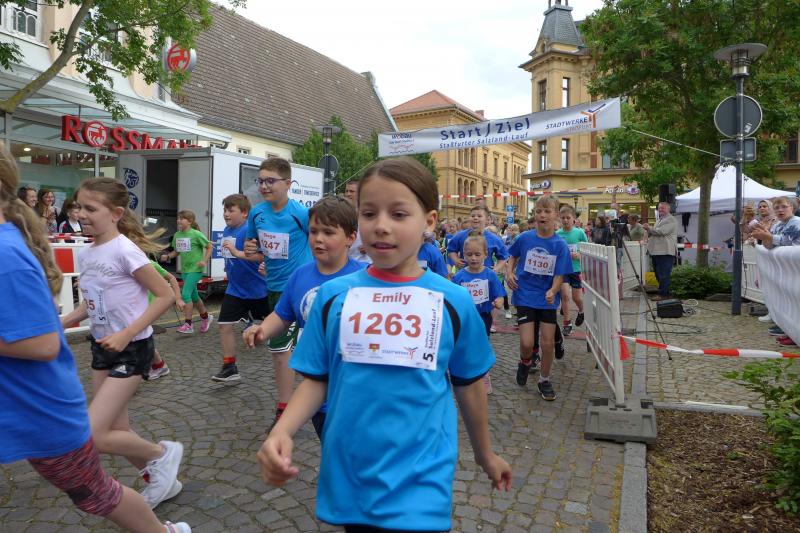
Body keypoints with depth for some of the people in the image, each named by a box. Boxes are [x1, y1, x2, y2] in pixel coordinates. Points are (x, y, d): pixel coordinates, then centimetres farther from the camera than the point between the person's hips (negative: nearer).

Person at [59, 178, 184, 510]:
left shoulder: (125, 250, -18)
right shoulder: (85, 255, 6)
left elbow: (165, 296, -19)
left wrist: (126, 334, -22)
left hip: (131, 348, -8)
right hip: (101, 347, 8)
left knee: (91, 437, -11)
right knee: (116, 432, 13)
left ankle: (162, 453, 13)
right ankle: (161, 480, 34)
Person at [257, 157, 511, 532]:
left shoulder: (453, 302, -7)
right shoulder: (333, 295, -5)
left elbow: (468, 385, 6)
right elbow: (316, 381, 1)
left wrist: (485, 456, 17)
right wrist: (281, 432, -17)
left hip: (419, 482, -1)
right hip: (347, 479, 2)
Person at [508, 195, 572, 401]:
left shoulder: (560, 245, -9)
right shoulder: (524, 238, -6)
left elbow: (559, 275, -9)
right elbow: (513, 256, 14)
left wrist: (552, 292, -27)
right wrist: (510, 273, -2)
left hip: (547, 299, 0)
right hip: (525, 296, 0)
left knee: (548, 343, 5)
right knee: (527, 343, -8)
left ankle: (545, 381, 28)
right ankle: (525, 362, 28)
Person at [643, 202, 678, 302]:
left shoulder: (671, 220, -7)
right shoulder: (659, 220, 24)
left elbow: (661, 231, -20)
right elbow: (654, 233, 30)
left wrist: (649, 228, -8)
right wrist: (649, 231, 8)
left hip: (665, 252, -10)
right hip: (656, 251, 10)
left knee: (663, 275, -8)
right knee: (658, 274, 13)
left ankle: (663, 294, -5)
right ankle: (664, 292, 21)